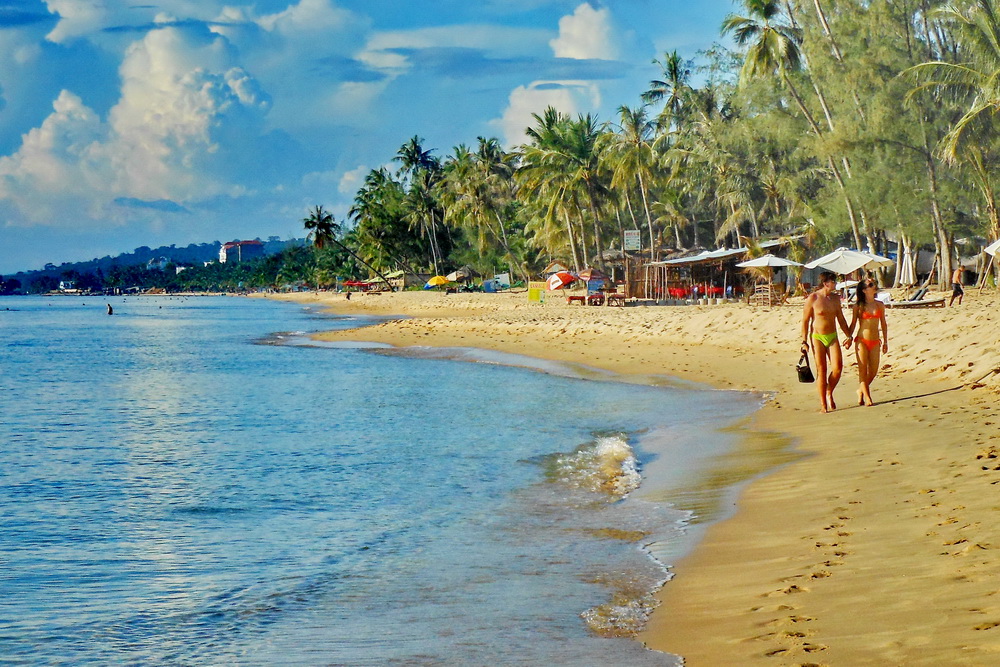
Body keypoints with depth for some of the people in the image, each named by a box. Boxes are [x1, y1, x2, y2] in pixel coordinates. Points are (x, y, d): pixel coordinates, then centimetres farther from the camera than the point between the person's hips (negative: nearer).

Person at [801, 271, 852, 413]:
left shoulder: (835, 298, 9)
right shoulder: (812, 298, -7)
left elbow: (841, 318, 19)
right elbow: (805, 320, -5)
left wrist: (848, 336, 14)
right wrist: (804, 341, -9)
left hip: (832, 337, 4)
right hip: (817, 337, -4)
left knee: (838, 367, -9)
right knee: (821, 370, -4)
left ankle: (829, 393, 16)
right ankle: (823, 404, 2)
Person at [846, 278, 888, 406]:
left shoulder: (880, 305, 7)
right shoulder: (858, 306, -2)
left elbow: (883, 324, 13)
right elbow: (853, 325, 2)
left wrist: (885, 341, 12)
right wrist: (848, 338, -7)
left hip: (875, 342, 3)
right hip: (862, 341, -3)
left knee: (873, 371, 5)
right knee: (863, 370, -3)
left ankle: (861, 391, 28)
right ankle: (867, 397, 5)